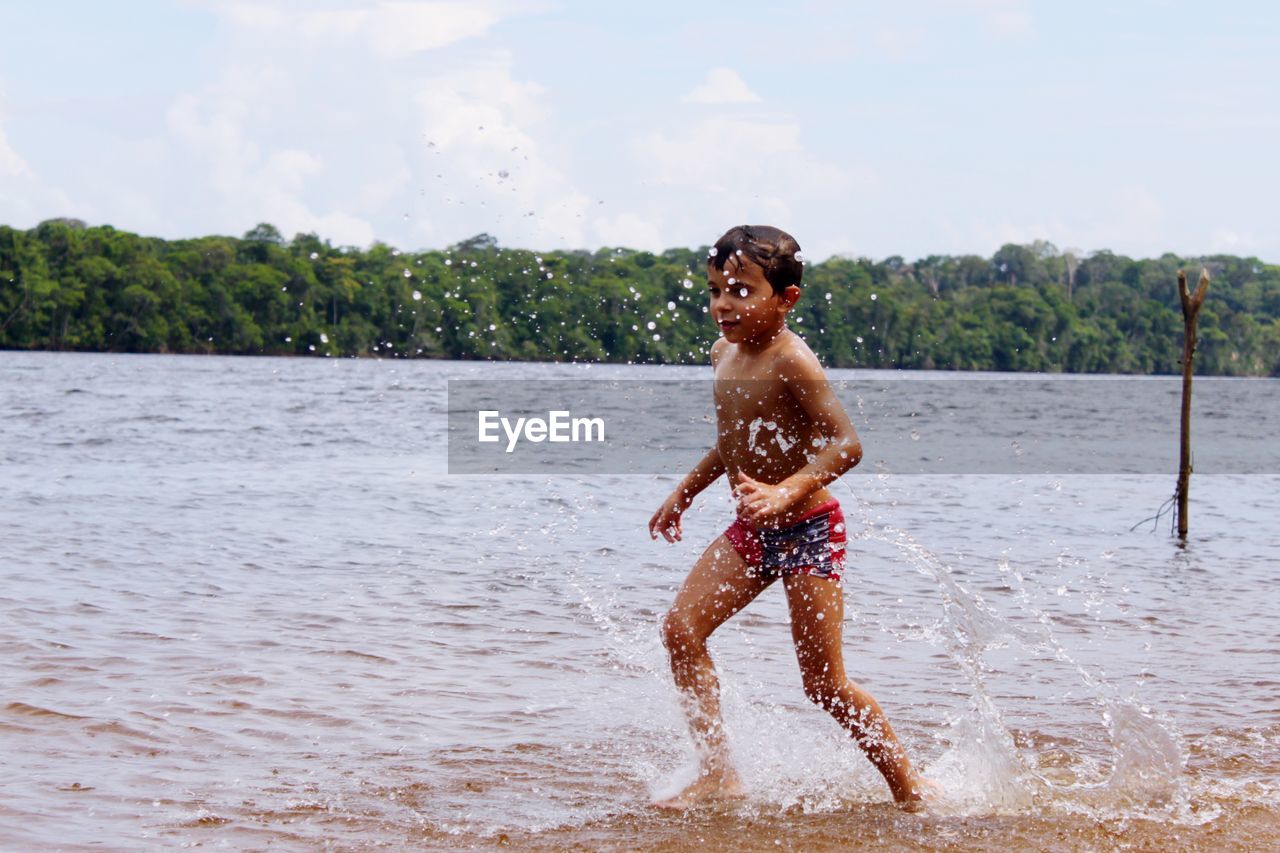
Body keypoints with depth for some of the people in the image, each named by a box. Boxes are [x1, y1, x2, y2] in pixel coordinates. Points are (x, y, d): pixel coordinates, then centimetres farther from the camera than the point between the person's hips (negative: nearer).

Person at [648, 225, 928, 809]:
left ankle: (909, 789, 14)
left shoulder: (791, 362, -20)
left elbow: (845, 443, -28)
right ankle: (718, 774, -1)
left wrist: (787, 492, -41)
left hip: (807, 530, -8)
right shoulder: (725, 353, 6)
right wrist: (683, 494, 27)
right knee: (680, 628, -7)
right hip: (750, 532, 8)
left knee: (824, 684, -3)